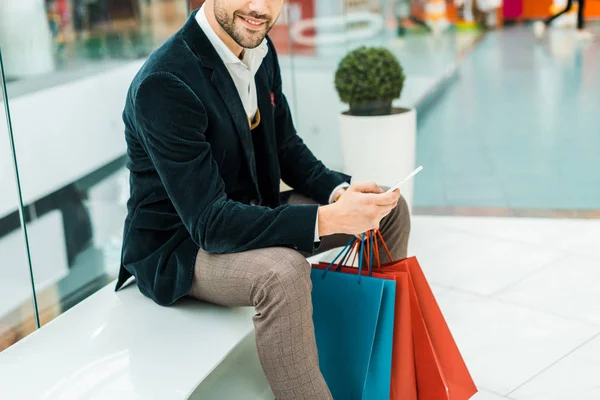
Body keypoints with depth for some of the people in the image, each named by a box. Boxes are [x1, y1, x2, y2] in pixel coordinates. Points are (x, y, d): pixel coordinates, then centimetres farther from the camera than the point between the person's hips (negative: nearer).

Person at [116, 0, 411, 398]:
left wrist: (339, 190, -12)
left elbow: (287, 148, 8)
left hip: (249, 213, 9)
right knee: (282, 272, -38)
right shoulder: (164, 84, -28)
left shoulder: (260, 49, -3)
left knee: (390, 207, 7)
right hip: (177, 249, -8)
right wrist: (328, 219, -37)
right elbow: (209, 223, -30)